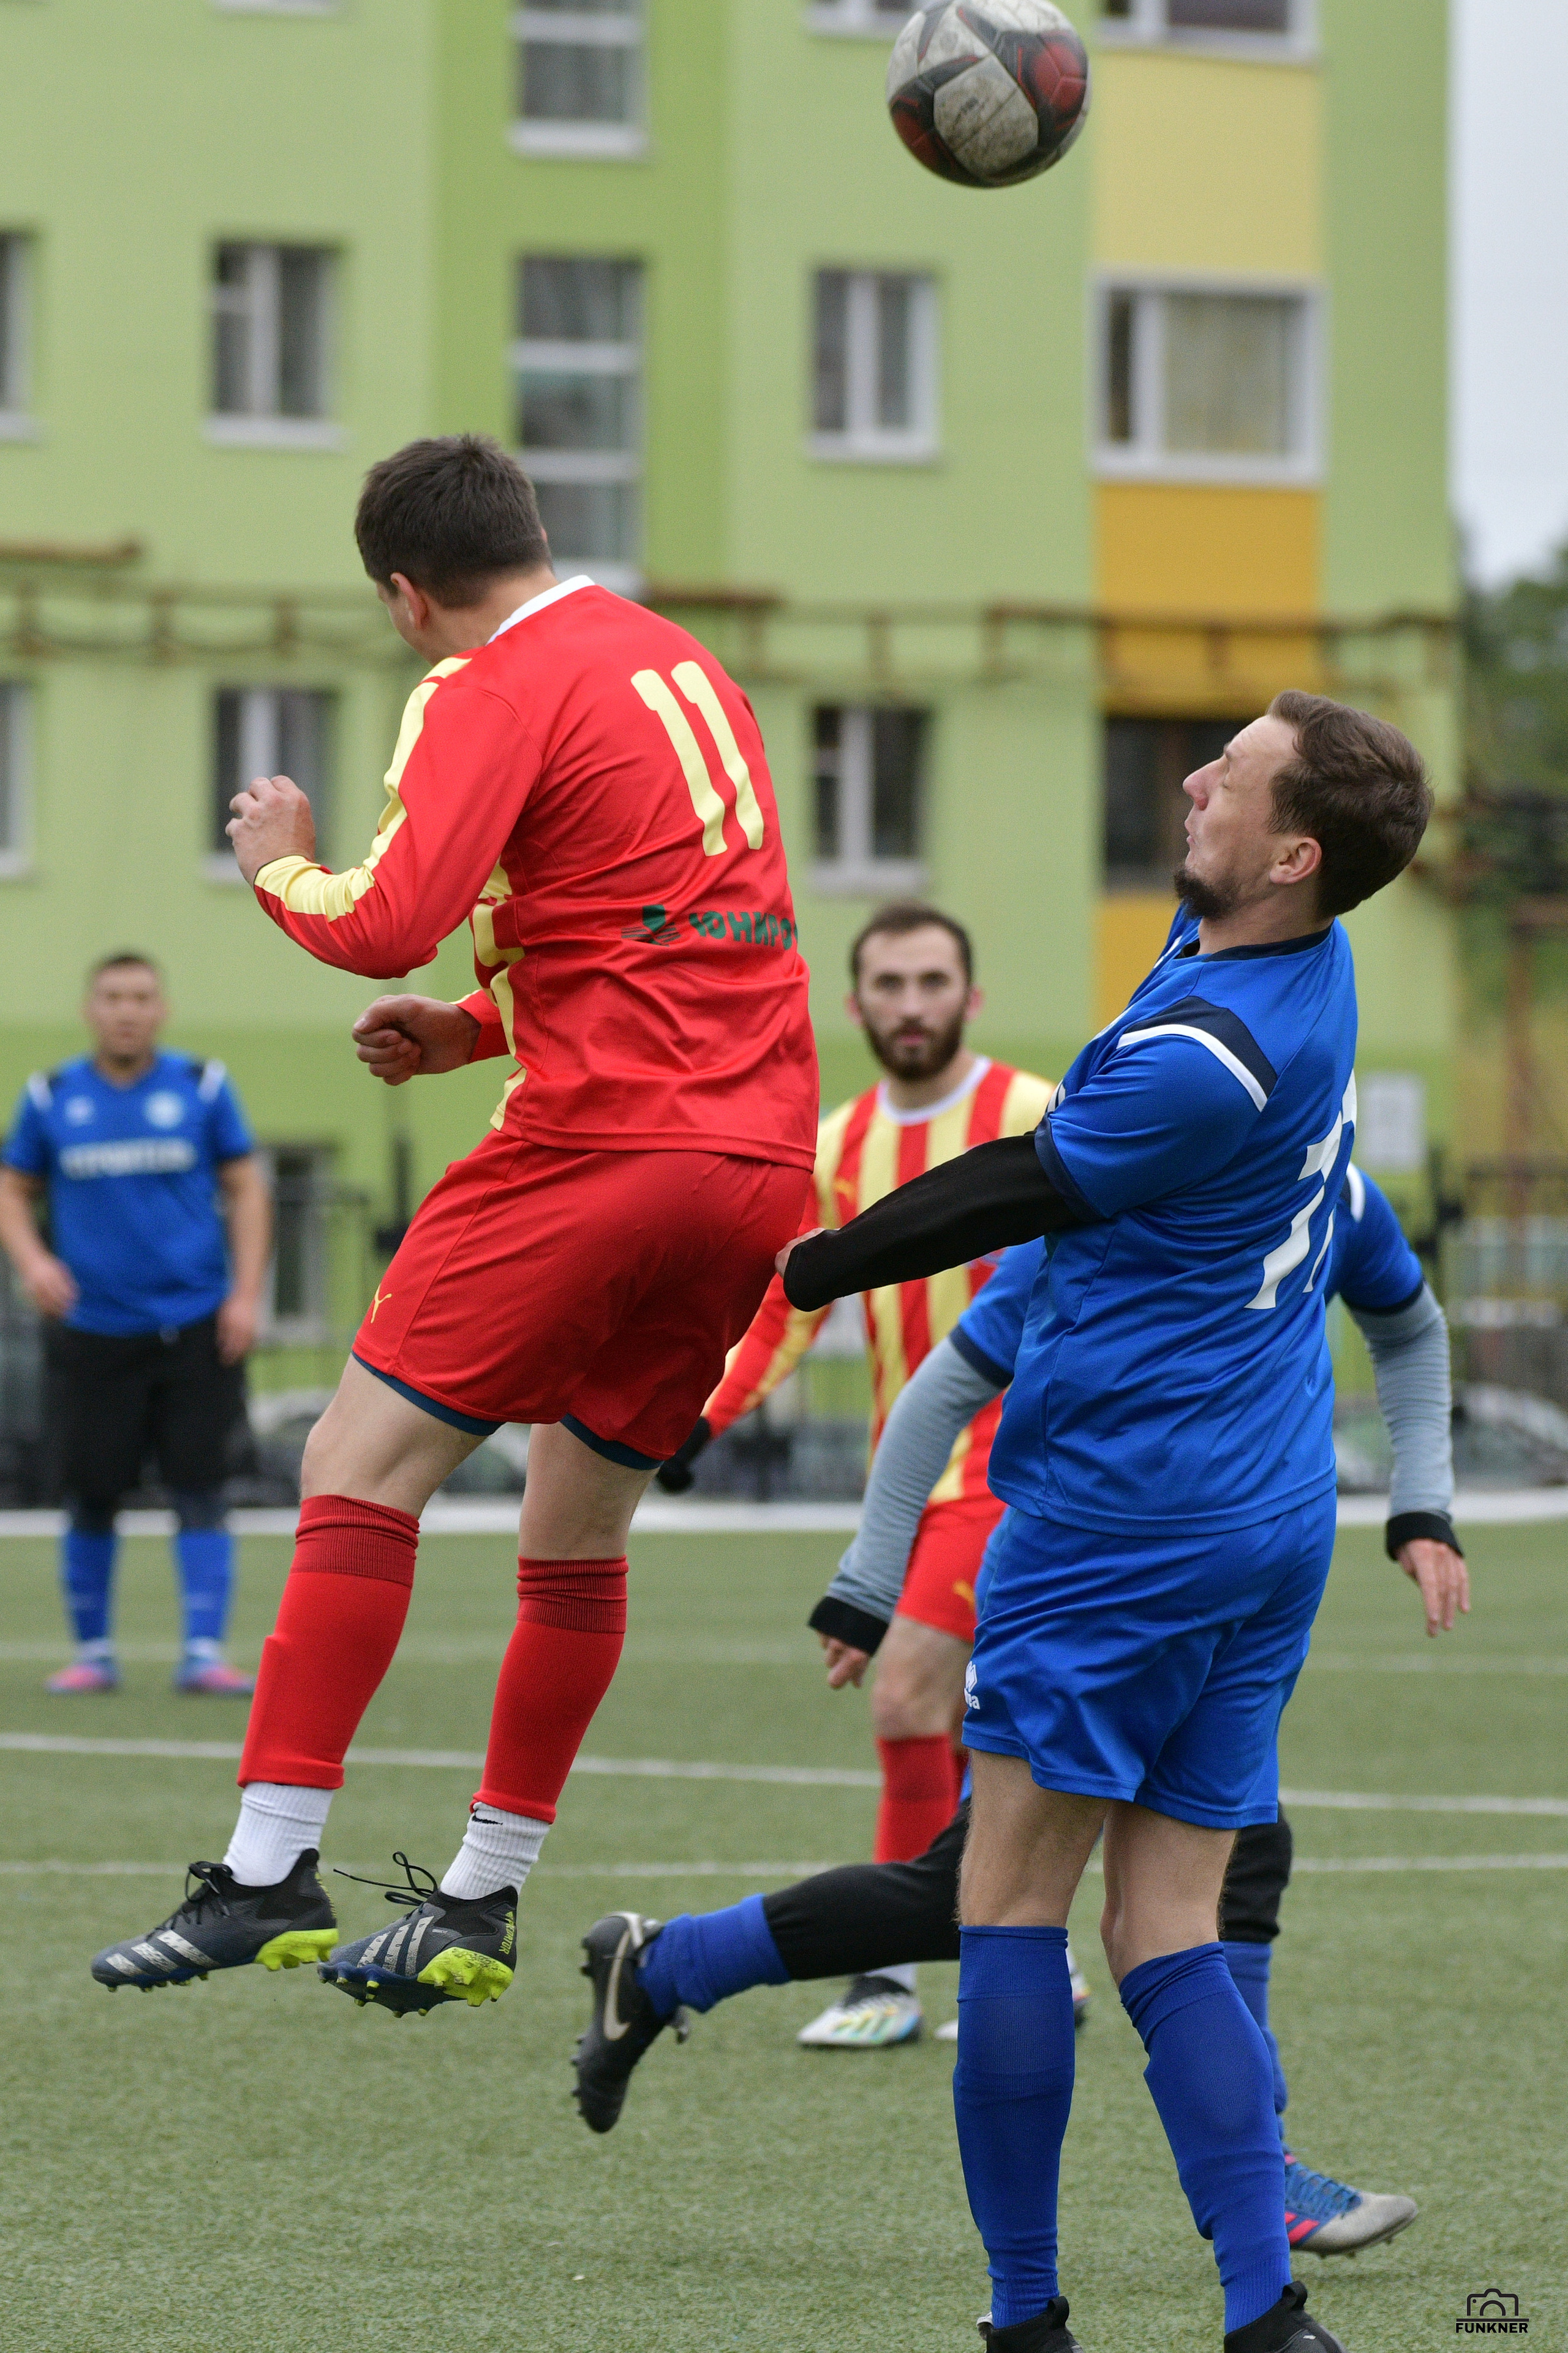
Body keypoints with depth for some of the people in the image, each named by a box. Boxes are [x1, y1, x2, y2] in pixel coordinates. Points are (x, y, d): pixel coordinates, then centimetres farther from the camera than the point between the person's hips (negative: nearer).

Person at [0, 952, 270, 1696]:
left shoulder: (202, 1088, 3)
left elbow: (245, 1189, 7)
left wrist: (246, 1292, -2)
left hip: (194, 1327, -1)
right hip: (91, 1330, 1)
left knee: (200, 1494, -6)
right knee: (91, 1501, 2)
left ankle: (203, 1654, -5)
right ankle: (93, 1652, 17)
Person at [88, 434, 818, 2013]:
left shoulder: (493, 693, -6)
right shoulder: (678, 664, 21)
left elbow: (387, 925, -17)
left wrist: (278, 868, 4)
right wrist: (481, 1027, 25)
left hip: (606, 1144, -8)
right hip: (763, 1156, 8)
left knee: (362, 1465, -6)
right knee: (577, 1527, 15)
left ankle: (271, 1869, -12)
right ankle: (480, 1904, 20)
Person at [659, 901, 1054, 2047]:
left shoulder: (1034, 1121, -7)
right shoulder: (837, 1149, 9)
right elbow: (784, 1309, 15)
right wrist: (704, 1418, 3)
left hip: (1008, 1455, -6)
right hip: (907, 1470, 6)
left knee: (906, 1693, -17)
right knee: (956, 1733, 8)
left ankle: (894, 1974, -11)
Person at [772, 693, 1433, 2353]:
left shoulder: (1204, 1059, -20)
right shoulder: (1310, 976, 5)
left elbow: (1011, 1196, -8)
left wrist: (811, 1269, 7)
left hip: (1122, 1517, -9)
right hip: (1272, 1522, 9)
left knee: (1009, 1906, 0)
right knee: (1169, 1939, 6)